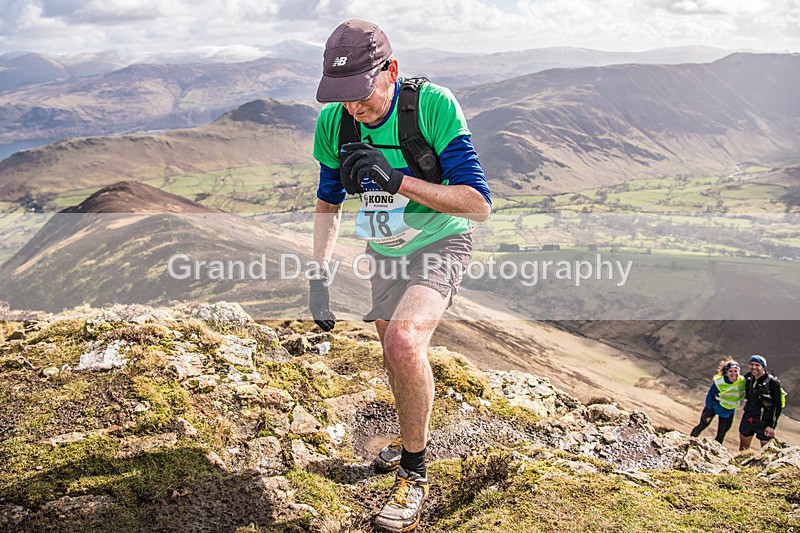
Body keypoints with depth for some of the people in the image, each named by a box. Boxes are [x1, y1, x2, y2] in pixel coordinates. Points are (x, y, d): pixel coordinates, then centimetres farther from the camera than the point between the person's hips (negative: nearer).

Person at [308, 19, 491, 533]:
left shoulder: (434, 106, -27)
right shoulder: (333, 121, -13)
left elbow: (479, 204, -28)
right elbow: (328, 202, 4)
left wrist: (398, 180, -39)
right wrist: (320, 274, -8)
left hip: (440, 244, -5)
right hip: (384, 251, 6)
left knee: (404, 340, -29)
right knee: (395, 357, 17)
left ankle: (414, 472, -9)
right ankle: (414, 439, 47)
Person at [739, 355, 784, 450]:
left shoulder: (772, 383, -17)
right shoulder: (748, 378, 0)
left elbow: (778, 406, -13)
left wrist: (772, 426, -14)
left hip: (764, 422, -6)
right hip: (748, 418, 6)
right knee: (743, 448, 16)